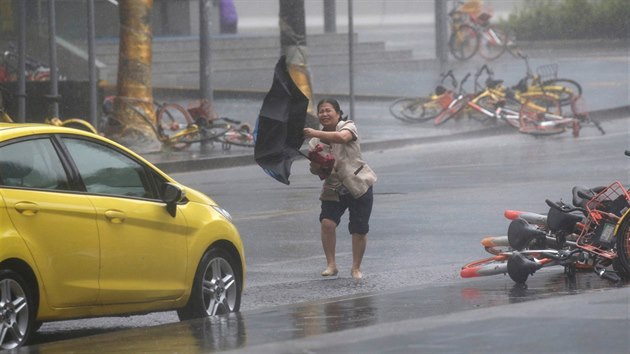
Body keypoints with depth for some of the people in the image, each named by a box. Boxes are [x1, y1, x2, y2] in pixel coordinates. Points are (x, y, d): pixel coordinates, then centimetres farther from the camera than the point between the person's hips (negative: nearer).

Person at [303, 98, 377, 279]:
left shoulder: (348, 127, -8)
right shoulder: (316, 141, 6)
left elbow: (342, 137, -33)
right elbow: (315, 169, 7)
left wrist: (316, 134, -42)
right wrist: (316, 167, -18)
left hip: (358, 185, -3)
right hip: (333, 189, 3)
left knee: (359, 230, -1)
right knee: (327, 222, -19)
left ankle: (356, 268, 16)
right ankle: (331, 264, -10)